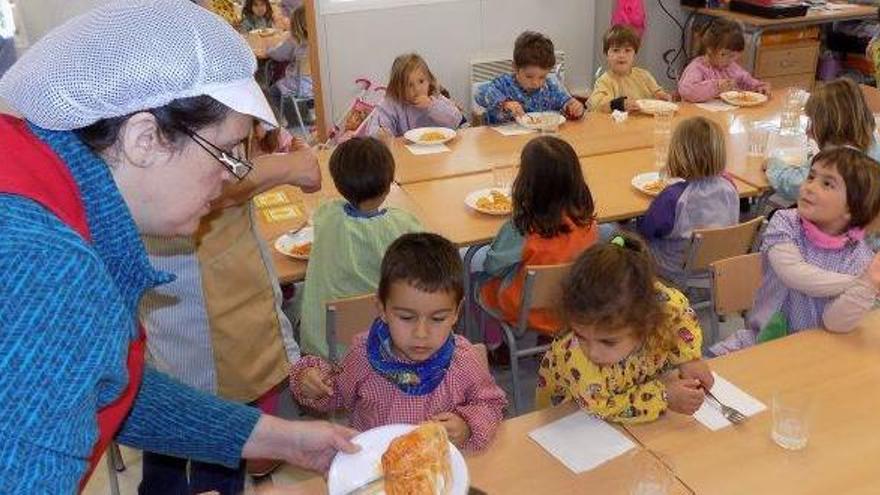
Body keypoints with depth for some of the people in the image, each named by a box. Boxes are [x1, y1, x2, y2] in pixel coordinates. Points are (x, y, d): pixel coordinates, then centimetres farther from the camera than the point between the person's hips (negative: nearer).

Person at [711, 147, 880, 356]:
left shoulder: (860, 259, -8)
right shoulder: (784, 222, -6)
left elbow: (834, 323, -18)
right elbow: (793, 274, -23)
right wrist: (858, 283, -20)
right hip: (761, 340, 0)